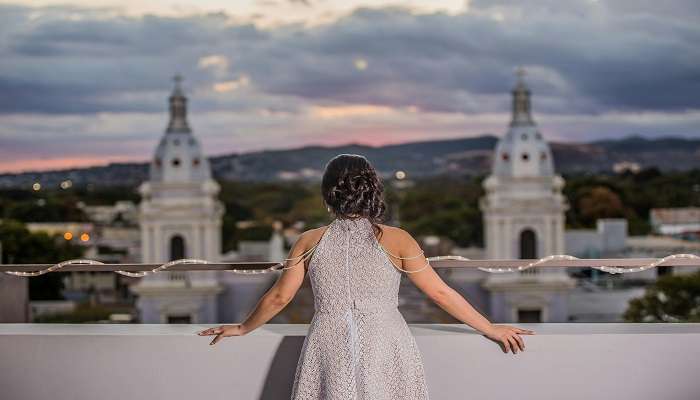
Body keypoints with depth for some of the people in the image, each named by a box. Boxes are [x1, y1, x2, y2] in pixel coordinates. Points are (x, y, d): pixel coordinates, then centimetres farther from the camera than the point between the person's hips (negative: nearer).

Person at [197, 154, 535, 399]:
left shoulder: (310, 242, 5)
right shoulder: (395, 239, 1)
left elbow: (279, 297, 12)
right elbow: (440, 293, 3)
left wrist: (242, 329, 30)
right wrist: (492, 330, 13)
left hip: (330, 351, 1)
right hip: (385, 352, -1)